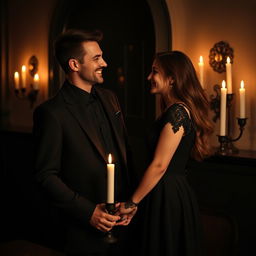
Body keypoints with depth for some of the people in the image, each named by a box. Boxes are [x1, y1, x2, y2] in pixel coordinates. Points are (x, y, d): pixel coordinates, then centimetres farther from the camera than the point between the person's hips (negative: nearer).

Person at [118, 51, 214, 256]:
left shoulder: (177, 112, -18)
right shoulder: (175, 110, 12)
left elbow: (159, 166, -20)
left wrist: (131, 203, -12)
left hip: (168, 198, -9)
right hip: (174, 194, 9)